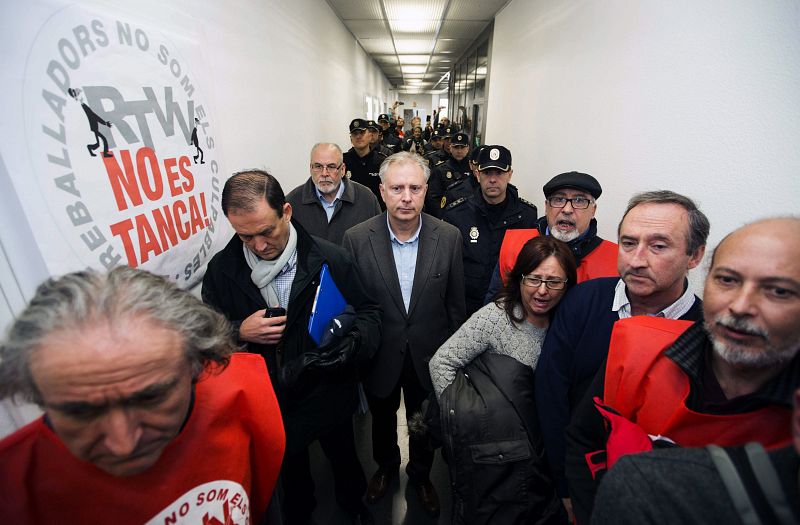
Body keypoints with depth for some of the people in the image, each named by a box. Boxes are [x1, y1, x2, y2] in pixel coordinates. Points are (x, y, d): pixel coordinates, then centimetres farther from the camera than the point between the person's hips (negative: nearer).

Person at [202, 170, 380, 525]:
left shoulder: (330, 259, -19)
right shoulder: (222, 269, -12)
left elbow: (367, 313, -9)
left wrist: (353, 343, -30)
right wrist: (239, 331, -24)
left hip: (329, 398, -1)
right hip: (266, 403, 2)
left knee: (344, 459, 27)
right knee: (291, 474, 29)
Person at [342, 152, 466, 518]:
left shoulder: (449, 237, -14)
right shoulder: (357, 238, -17)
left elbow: (455, 303, -4)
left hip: (428, 356, 1)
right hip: (380, 356, 0)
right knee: (382, 418, 27)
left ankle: (420, 474, 56)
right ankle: (386, 467, 59)